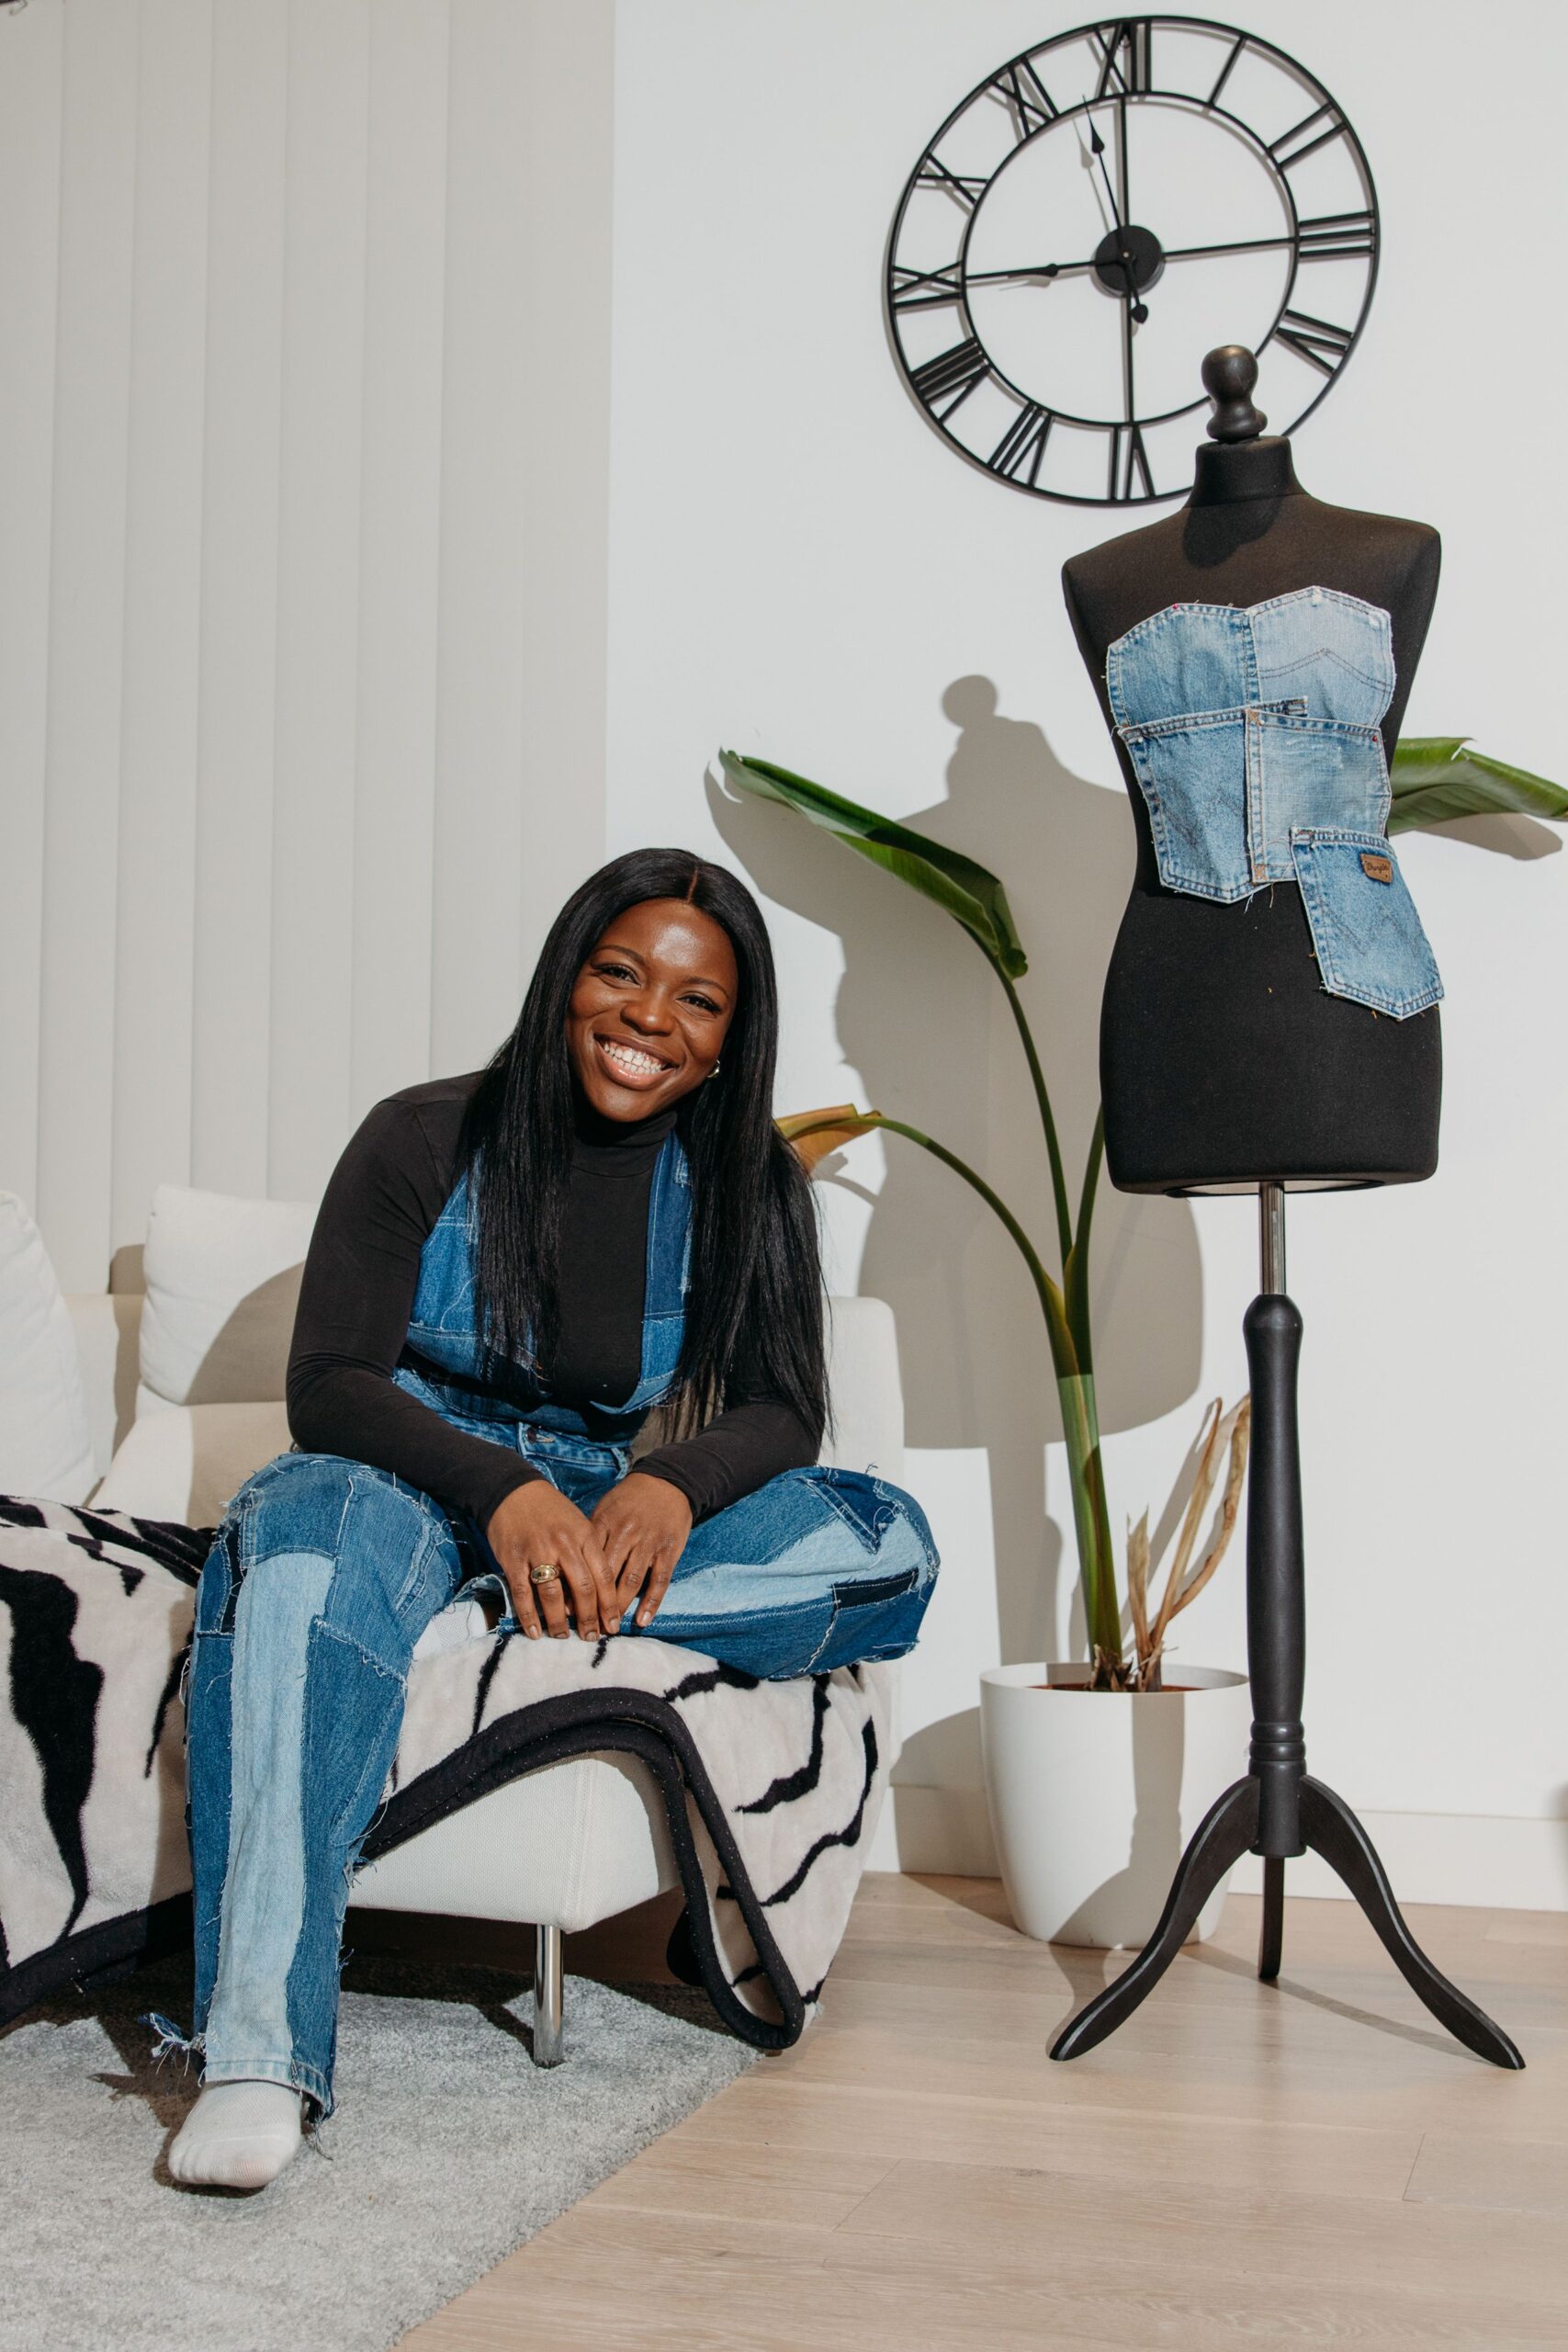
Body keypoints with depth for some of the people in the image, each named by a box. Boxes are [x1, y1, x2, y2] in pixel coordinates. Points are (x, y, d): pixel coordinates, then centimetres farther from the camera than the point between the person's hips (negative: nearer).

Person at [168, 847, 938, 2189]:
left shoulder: (741, 1186, 5)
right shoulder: (425, 1140, -3)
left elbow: (779, 1413, -3)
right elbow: (324, 1385, -11)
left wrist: (673, 1487, -27)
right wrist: (502, 1490, -30)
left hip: (606, 1508, 3)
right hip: (407, 1477, -3)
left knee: (889, 1549, -21)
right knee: (307, 1552, -40)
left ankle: (526, 1616, -33)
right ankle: (259, 2048, -47)